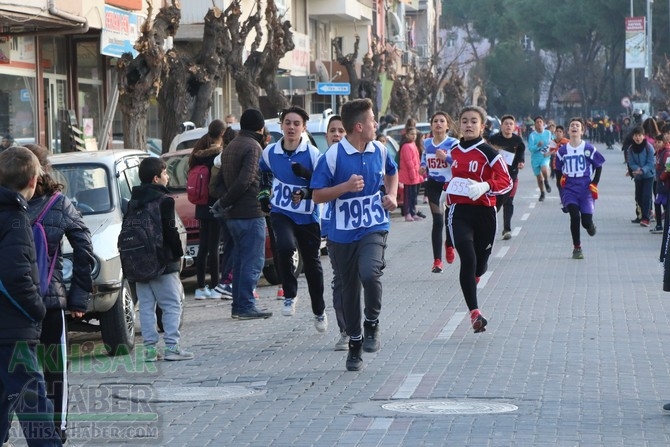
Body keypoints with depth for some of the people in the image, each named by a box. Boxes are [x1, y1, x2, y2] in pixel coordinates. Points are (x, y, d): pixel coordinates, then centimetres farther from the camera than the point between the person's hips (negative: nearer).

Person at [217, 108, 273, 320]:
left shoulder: (230, 146, 17)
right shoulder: (253, 146, -11)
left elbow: (221, 179, 16)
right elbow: (245, 180, -20)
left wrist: (224, 202, 5)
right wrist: (224, 203, -11)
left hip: (233, 215, 9)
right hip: (251, 213, -9)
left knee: (240, 260, 14)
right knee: (253, 261, -5)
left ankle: (238, 305, 16)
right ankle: (246, 306, -7)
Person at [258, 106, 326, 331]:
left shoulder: (312, 154, -12)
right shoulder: (270, 152, -1)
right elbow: (263, 174, 21)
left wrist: (307, 175, -27)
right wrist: (264, 194, 12)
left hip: (308, 217, -1)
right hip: (281, 213, 1)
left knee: (312, 265, 11)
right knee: (285, 247, -29)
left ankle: (319, 312, 31)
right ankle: (290, 296, -9)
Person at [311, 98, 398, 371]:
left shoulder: (380, 151, 3)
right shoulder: (333, 156, -11)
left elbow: (392, 172, 26)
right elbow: (317, 195, -8)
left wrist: (391, 195, 9)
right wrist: (345, 187, -21)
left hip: (374, 227, 1)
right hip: (343, 233, -1)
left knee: (369, 272, -26)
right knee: (350, 289, 8)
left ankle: (372, 323, -2)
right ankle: (354, 344, 24)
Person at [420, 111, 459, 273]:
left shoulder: (454, 143, -9)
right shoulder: (426, 143, 4)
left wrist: (446, 157, -26)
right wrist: (423, 167, 6)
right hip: (433, 185, 2)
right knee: (438, 221, -6)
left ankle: (449, 246, 43)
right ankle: (437, 260, -4)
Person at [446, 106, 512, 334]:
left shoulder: (488, 153, -6)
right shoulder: (453, 152, 8)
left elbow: (506, 181, -11)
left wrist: (485, 186, -26)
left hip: (484, 212, -1)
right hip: (460, 212, 1)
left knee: (480, 263, 10)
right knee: (468, 259, -18)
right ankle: (475, 313, -19)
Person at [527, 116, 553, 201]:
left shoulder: (548, 133, 0)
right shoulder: (532, 135, -8)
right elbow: (530, 148, -16)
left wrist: (549, 152, -1)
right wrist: (537, 146, -32)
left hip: (545, 157, -1)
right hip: (535, 158, 1)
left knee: (544, 169, -32)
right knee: (539, 178, 9)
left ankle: (546, 182, -1)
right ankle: (542, 193, 33)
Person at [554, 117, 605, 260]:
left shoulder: (589, 149, -3)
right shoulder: (562, 151, 4)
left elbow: (599, 166, 8)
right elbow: (558, 171, 13)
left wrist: (594, 184, 1)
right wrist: (561, 193, 7)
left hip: (586, 189, -1)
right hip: (569, 189, 1)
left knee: (586, 221, -7)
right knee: (574, 216, -18)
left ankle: (590, 225, 34)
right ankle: (577, 248, -3)